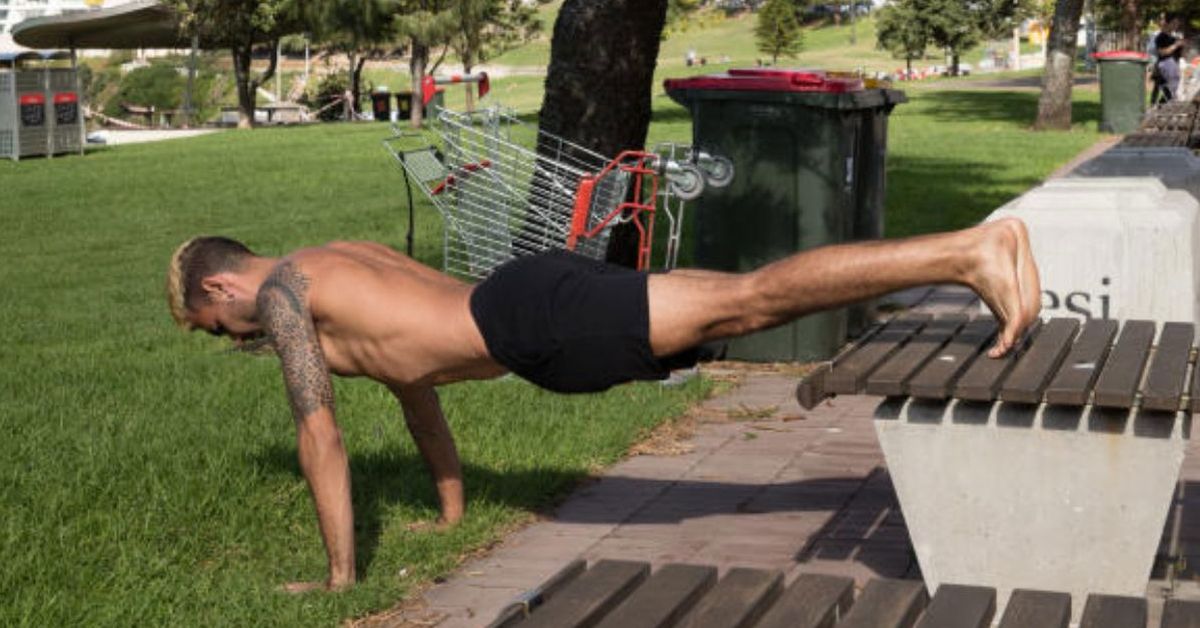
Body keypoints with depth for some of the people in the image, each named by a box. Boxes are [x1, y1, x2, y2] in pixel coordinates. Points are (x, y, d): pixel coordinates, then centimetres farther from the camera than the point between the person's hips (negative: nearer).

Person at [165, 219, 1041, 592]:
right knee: (747, 298, -1)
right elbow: (416, 380, 41)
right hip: (543, 290, 8)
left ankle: (966, 253, -31)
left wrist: (340, 575, 9)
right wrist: (454, 511, 45)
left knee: (744, 302, -20)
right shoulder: (343, 259, 33)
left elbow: (322, 440, 1)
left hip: (533, 321, -8)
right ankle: (979, 244, -8)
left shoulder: (280, 293, 6)